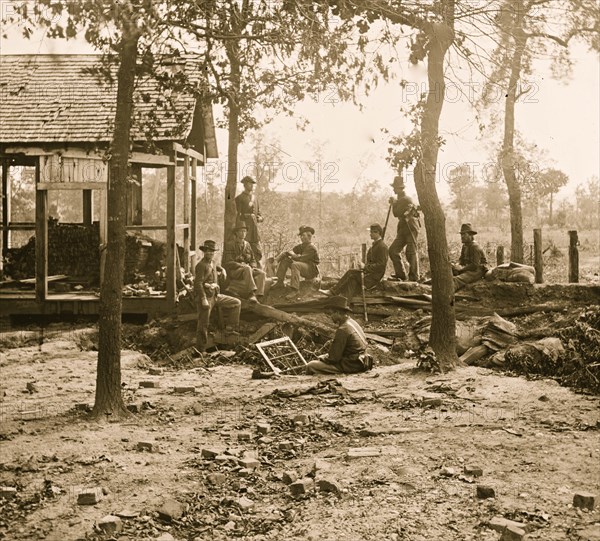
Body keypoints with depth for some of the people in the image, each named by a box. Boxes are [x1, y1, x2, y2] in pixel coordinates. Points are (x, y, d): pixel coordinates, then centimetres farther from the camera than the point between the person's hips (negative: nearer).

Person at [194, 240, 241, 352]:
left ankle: (230, 328, 9)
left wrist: (221, 269, 25)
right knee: (203, 325, -3)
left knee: (236, 303, 7)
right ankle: (200, 349, 5)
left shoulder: (212, 263, 13)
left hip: (216, 296, 8)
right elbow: (198, 283, -20)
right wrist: (203, 299, -26)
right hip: (206, 297, -8)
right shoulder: (201, 265, -13)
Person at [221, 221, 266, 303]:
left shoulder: (247, 244, 16)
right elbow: (228, 263, -10)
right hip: (234, 271, -6)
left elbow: (253, 260, 19)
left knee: (262, 273, -19)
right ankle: (251, 293, -42)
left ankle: (257, 295, -29)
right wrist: (242, 266, -20)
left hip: (246, 270, 6)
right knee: (247, 269, -37)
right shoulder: (230, 245, -3)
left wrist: (252, 267, -4)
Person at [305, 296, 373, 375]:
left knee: (310, 366, -11)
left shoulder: (342, 330, -19)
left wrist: (322, 358, 2)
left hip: (349, 366, -10)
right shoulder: (353, 323, 11)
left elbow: (334, 358, -17)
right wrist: (325, 356, 13)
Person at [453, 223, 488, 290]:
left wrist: (461, 269, -21)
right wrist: (457, 266, -4)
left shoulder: (475, 247, -17)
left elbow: (475, 265, -23)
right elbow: (461, 259, 18)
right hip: (468, 268, 10)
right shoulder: (465, 246, 12)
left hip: (477, 271, -10)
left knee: (457, 280, -35)